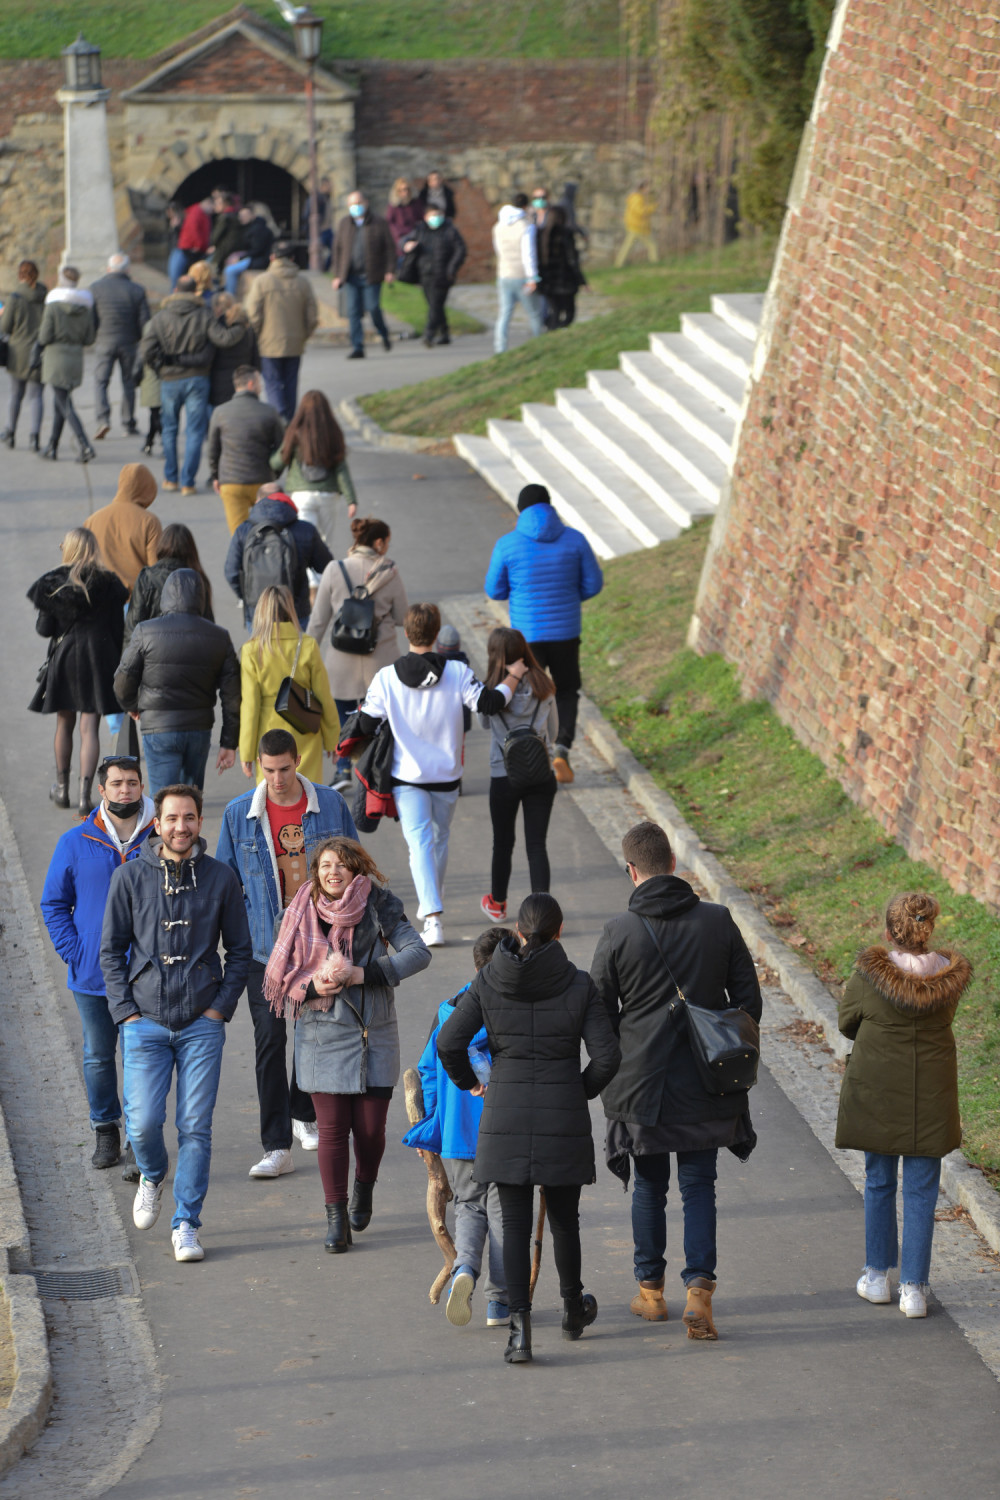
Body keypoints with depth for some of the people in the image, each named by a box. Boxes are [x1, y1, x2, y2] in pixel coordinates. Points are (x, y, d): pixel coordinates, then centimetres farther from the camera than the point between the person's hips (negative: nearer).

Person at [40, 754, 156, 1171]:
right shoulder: (75, 843, 0)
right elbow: (54, 905, 7)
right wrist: (74, 953, -5)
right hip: (93, 975, 1)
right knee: (98, 1056, 10)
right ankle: (105, 1131, 25)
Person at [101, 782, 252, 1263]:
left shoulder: (220, 878, 2)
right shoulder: (130, 877, 1)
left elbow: (240, 949, 9)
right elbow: (112, 950, 6)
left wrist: (221, 1007, -1)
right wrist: (126, 1011, -3)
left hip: (202, 1025, 0)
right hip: (146, 1024, 0)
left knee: (196, 1126, -2)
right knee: (143, 1122, -5)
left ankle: (186, 1225, 7)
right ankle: (152, 1176, 28)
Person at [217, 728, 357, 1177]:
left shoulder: (330, 805, -2)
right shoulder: (238, 814, -3)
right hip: (264, 946, -1)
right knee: (269, 1040, -8)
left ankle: (304, 1116, 39)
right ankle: (277, 1148, -6)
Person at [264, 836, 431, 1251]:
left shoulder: (378, 907, -3)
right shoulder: (301, 914, 1)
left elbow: (418, 953, -12)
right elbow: (279, 974, 5)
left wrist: (360, 974, -19)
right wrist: (313, 986, -15)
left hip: (374, 1034, 0)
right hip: (322, 1035, 0)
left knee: (370, 1128, 1)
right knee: (332, 1128, -4)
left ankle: (364, 1189, 33)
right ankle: (336, 1219, 6)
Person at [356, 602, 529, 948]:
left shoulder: (387, 677, -11)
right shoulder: (457, 673, -11)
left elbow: (367, 724, -8)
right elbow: (489, 703, -11)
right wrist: (513, 677, 6)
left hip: (407, 776, -2)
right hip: (447, 776, 2)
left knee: (420, 842, -7)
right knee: (440, 838, 23)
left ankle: (432, 918, -23)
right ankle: (431, 902, 40)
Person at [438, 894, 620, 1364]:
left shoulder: (488, 983, -3)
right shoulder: (578, 984, -6)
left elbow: (448, 1043, -7)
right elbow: (607, 1054, -8)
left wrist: (469, 1083, 11)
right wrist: (583, 1090, 10)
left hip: (505, 1115, 0)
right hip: (565, 1120, 0)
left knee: (515, 1224, 3)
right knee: (564, 1218, 18)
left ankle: (520, 1326, -8)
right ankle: (573, 1309, 37)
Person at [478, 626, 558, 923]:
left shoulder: (492, 690, -11)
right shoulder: (544, 688, -3)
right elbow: (552, 732, 9)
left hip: (503, 778, -1)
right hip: (541, 774, 1)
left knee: (503, 842, 16)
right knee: (536, 844, 4)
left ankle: (497, 904, 34)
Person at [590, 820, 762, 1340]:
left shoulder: (619, 932, -10)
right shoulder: (718, 921, -4)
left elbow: (598, 1010, -3)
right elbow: (748, 998, 3)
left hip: (641, 1079, -1)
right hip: (704, 1083, 1)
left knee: (649, 1185, 14)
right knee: (698, 1184, 7)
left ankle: (650, 1290, 24)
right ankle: (699, 1287, -9)